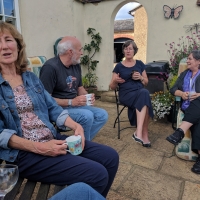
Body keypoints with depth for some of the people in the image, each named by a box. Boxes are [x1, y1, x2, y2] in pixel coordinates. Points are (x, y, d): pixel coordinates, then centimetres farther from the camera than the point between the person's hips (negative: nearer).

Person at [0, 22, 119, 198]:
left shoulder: (31, 78, 13)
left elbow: (53, 108, 11)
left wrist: (76, 126, -7)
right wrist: (38, 148, -20)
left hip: (53, 139, 6)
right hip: (23, 153, -6)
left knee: (110, 157, 1)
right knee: (97, 174, -20)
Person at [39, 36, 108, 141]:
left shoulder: (76, 65, 8)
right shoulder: (50, 67, -19)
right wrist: (71, 102, -22)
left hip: (74, 105, 9)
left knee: (102, 115, -4)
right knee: (87, 116, -28)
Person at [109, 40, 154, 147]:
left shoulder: (140, 64, 15)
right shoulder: (119, 66, 7)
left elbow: (146, 82, 19)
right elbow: (112, 87, 8)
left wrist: (140, 77, -3)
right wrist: (115, 81, -16)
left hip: (140, 91, 3)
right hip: (126, 94, -3)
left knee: (145, 93, -35)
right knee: (144, 98, -34)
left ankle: (139, 132, -35)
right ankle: (144, 134, -28)